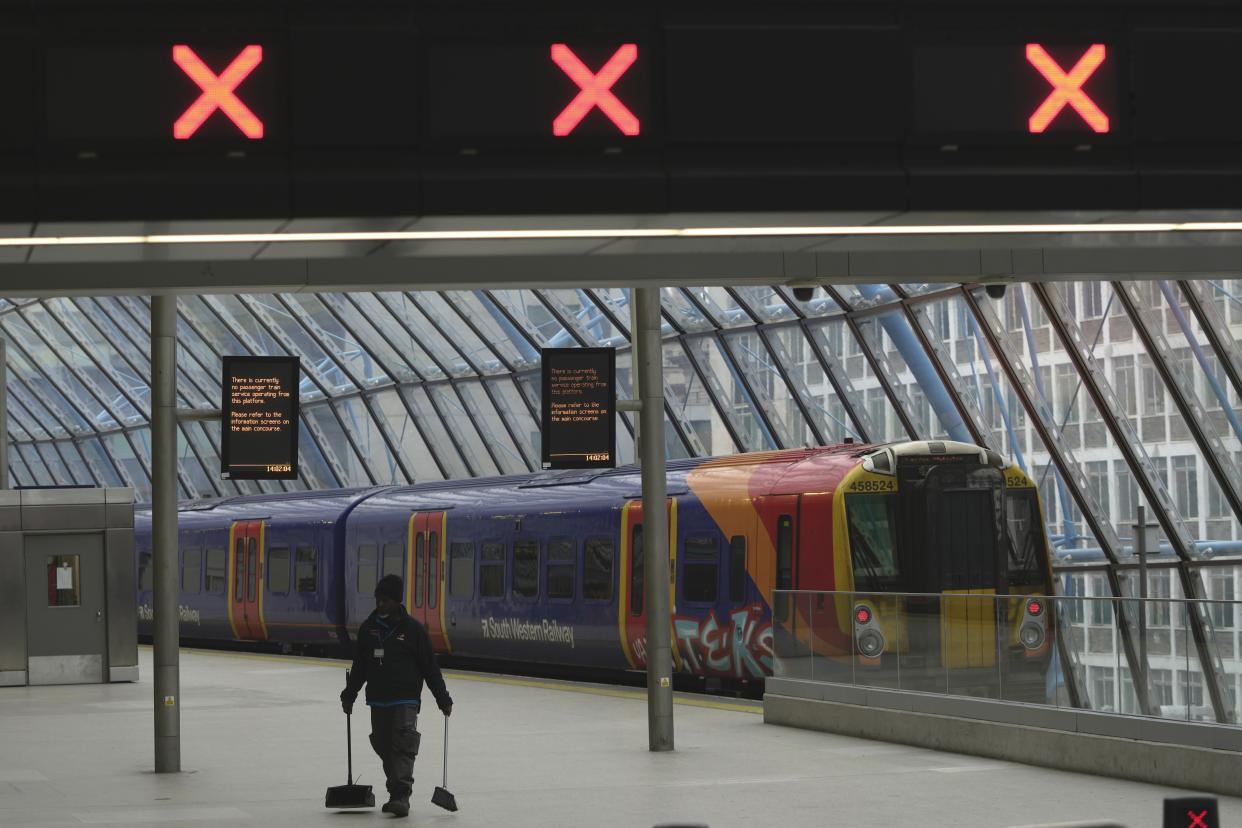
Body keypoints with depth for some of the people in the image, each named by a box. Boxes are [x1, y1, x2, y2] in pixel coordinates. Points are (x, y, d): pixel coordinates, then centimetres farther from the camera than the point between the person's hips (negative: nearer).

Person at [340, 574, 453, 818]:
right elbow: (359, 665, 17)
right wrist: (349, 694, 17)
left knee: (404, 744, -16)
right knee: (383, 747, 7)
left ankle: (401, 796, -22)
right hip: (378, 700, 5)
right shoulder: (368, 628, 7)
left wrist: (443, 698, -2)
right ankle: (396, 794, 18)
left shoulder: (412, 628, -5)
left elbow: (430, 667, -2)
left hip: (405, 699, -5)